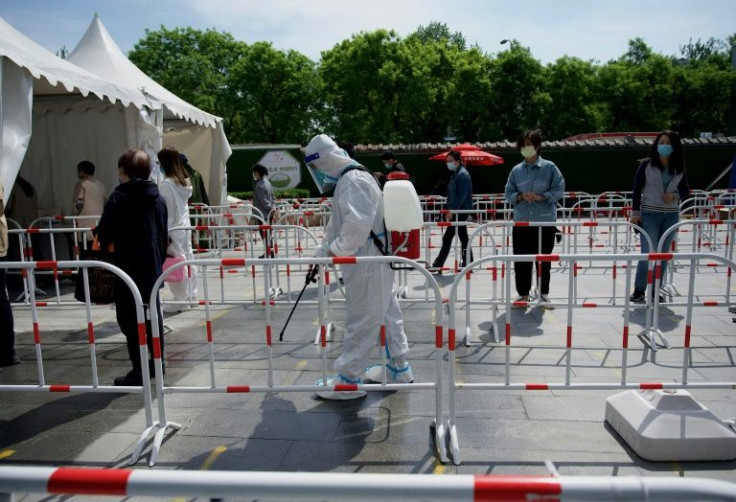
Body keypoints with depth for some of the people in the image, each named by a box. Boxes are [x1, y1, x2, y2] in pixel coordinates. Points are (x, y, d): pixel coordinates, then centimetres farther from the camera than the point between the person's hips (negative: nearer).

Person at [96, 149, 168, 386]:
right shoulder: (159, 199, 6)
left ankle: (139, 371, 3)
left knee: (131, 320, 0)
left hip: (128, 269, -6)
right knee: (153, 315, 16)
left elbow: (104, 234, -13)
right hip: (153, 269, 6)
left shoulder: (119, 198, -12)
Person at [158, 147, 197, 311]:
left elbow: (166, 210, -14)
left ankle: (181, 300, 4)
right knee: (188, 260, 12)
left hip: (173, 229, -8)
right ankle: (191, 296, 22)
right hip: (185, 226, 8)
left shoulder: (166, 184, -14)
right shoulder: (185, 181, 10)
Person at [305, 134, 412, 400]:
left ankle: (348, 380, 10)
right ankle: (398, 368, 31)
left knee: (361, 321, -1)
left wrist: (337, 250, -19)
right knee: (387, 313, 17)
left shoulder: (354, 181, -17)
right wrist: (322, 252, 21)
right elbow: (336, 224, 23)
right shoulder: (348, 181, 17)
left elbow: (358, 224, -32)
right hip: (375, 261, 10)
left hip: (367, 266, -10)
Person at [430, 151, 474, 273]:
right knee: (463, 237, 12)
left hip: (460, 211, -10)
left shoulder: (462, 175, -14)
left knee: (447, 238, -7)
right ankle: (467, 264, 18)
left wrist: (452, 210, -22)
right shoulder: (456, 174, 16)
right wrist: (450, 210, 15)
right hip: (458, 211, 10)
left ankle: (438, 265, -3)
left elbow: (461, 196, -21)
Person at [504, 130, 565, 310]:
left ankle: (543, 294, 19)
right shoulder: (516, 170, 7)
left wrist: (541, 196, -17)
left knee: (544, 260, 6)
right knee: (521, 260, 4)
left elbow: (559, 190, -4)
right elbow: (508, 194, 8)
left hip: (545, 221, -2)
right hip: (521, 222, 3)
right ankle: (523, 294, 16)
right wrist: (521, 196, -12)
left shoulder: (549, 167, -1)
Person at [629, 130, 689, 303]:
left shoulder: (680, 168, 6)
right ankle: (639, 290, 2)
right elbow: (637, 189, -3)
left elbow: (685, 191, 12)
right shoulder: (646, 164, -3)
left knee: (664, 254, 7)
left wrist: (675, 195, -10)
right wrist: (635, 212, -7)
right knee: (648, 253, -8)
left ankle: (655, 289, 17)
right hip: (649, 214, -4)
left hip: (671, 216, 4)